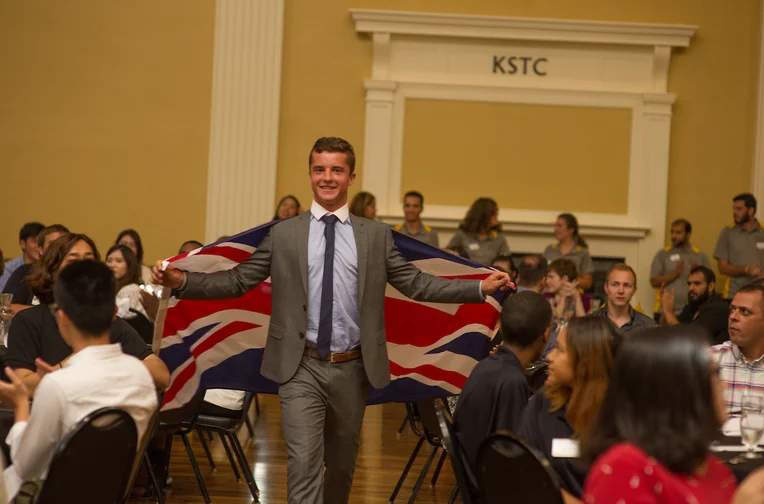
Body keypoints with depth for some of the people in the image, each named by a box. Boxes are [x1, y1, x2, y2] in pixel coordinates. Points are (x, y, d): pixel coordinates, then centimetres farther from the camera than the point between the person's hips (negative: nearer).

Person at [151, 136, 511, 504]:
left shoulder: (376, 235, 5)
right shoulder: (283, 234, 2)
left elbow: (417, 284, 4)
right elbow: (238, 281, 1)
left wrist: (481, 288, -4)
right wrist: (181, 281, -12)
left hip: (352, 368, 2)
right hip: (301, 368, -2)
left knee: (342, 465, 16)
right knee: (304, 464, -12)